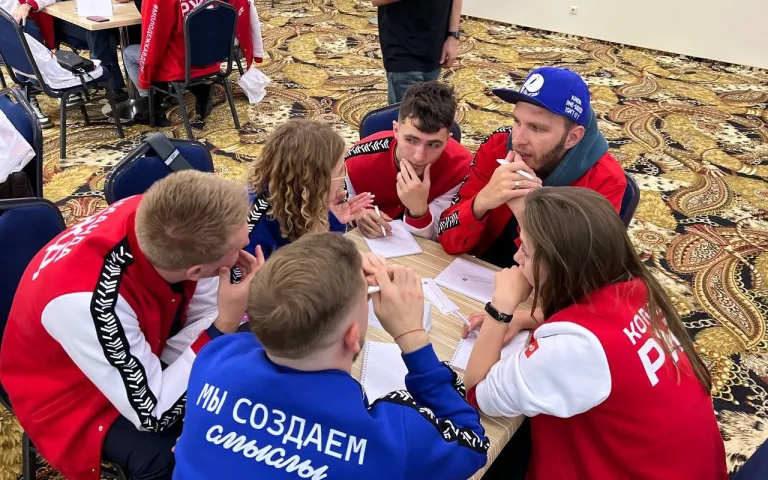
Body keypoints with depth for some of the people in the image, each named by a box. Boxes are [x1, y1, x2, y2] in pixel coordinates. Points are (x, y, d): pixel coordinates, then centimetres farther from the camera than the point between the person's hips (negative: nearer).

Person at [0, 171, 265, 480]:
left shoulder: (159, 216, -24)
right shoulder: (89, 301, -41)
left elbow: (204, 319, -8)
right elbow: (154, 414, -30)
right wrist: (226, 324, -34)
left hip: (147, 344, 6)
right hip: (70, 391, -5)